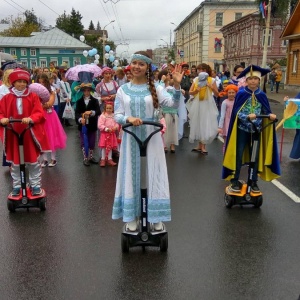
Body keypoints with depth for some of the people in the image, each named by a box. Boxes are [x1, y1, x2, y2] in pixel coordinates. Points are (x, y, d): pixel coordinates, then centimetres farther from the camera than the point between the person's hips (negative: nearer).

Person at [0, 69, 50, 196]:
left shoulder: (33, 96, -2)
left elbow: (39, 113, -10)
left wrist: (31, 119, -29)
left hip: (30, 134, -1)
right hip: (13, 134, 2)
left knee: (33, 161, 8)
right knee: (15, 162, 12)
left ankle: (36, 185, 21)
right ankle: (16, 186, 26)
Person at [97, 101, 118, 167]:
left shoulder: (114, 116, 3)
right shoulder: (102, 116, -10)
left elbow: (117, 124, 8)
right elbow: (100, 125, -16)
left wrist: (115, 127, -14)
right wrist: (107, 129, -23)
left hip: (112, 134, 4)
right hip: (105, 133, -4)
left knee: (110, 147, 12)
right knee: (104, 147, 2)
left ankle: (109, 159, 21)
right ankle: (103, 159, 12)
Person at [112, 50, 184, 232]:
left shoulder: (155, 88, 0)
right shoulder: (123, 90, 3)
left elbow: (173, 103, -14)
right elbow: (117, 115, 1)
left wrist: (177, 85, -29)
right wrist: (128, 118, -20)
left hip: (151, 138, -1)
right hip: (131, 138, 1)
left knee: (153, 175, 5)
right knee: (131, 175, 8)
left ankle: (156, 217, 17)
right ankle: (132, 217, 20)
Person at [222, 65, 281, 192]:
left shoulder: (262, 95, 0)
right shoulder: (241, 94, -9)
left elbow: (266, 111, 2)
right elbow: (237, 112, -13)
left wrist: (270, 115, -20)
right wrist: (248, 116, -30)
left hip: (256, 130, 3)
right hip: (242, 129, -3)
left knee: (255, 156, 10)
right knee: (238, 155, 3)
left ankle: (253, 181, 22)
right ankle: (235, 180, 15)